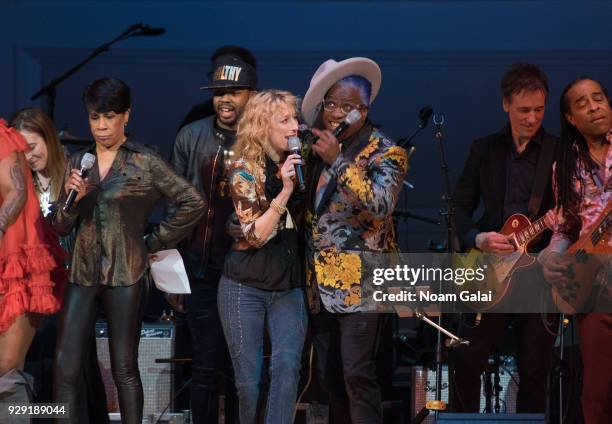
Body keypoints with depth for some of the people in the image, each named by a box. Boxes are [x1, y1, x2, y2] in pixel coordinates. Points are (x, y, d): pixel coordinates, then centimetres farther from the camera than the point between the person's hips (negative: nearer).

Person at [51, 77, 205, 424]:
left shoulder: (146, 162, -3)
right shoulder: (78, 162, 10)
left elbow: (194, 202, -4)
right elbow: (61, 227, 10)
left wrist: (156, 241, -2)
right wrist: (72, 199, -10)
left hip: (126, 277, -4)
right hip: (83, 275, 4)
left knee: (124, 368, 2)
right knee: (65, 368, -1)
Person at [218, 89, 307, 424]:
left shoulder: (297, 164, 6)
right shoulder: (245, 169, -8)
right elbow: (254, 235, -17)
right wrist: (285, 190, -25)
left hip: (289, 287, 4)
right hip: (245, 288, -4)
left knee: (287, 366, -17)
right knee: (249, 380, -1)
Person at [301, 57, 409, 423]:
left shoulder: (385, 151, -6)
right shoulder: (315, 147, 11)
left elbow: (382, 204, -22)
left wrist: (338, 160, -25)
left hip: (360, 280, -6)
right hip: (320, 281, 7)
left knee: (357, 374, -12)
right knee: (330, 376, 10)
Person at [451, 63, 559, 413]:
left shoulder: (560, 153, 2)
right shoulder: (484, 149, 8)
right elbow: (460, 207, 8)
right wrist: (478, 238, -10)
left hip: (541, 275, -1)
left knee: (534, 371, 2)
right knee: (467, 362, -1)